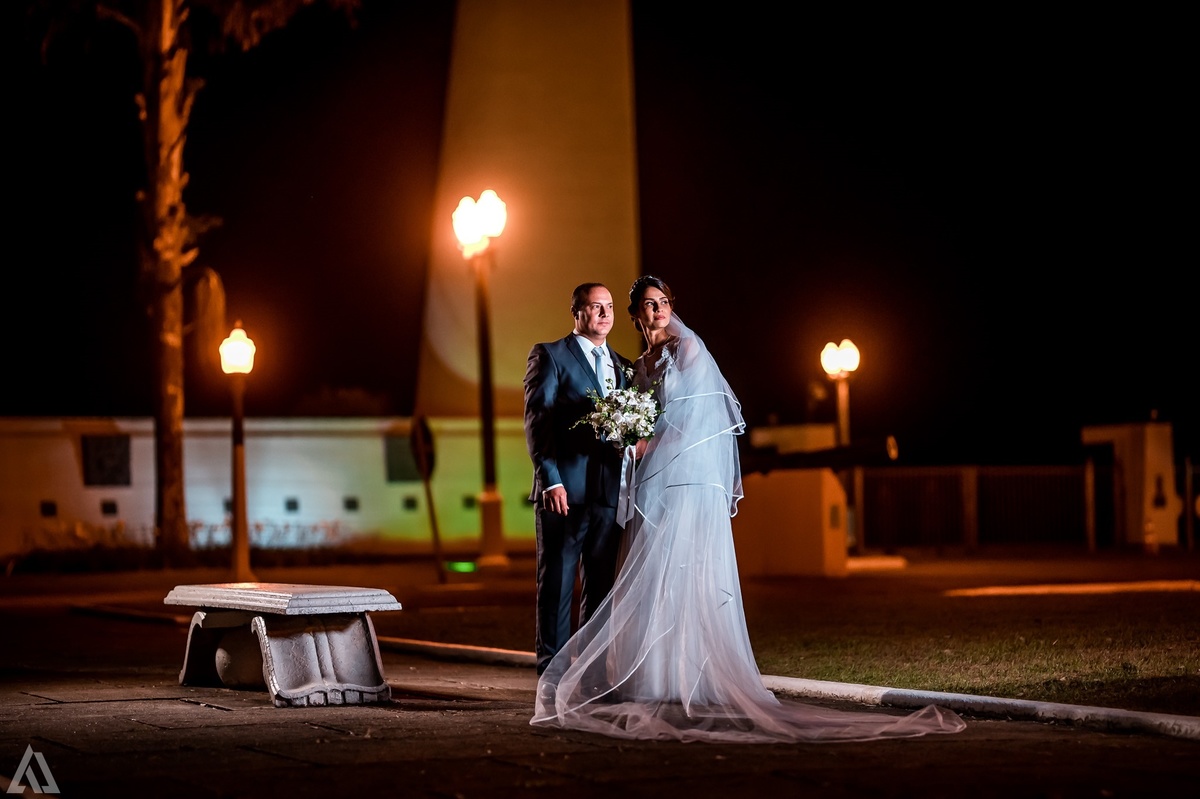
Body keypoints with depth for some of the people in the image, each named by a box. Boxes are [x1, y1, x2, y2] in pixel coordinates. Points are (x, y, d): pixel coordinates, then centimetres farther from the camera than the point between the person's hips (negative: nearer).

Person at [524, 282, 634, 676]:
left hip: (609, 492, 5)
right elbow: (536, 421, -6)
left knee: (600, 587, 7)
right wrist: (550, 480, -15)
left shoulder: (623, 367, 19)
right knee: (556, 583, -2)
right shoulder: (550, 355, 2)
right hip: (565, 491, -5)